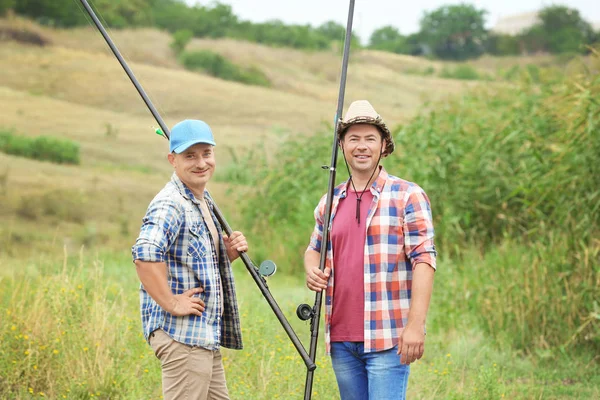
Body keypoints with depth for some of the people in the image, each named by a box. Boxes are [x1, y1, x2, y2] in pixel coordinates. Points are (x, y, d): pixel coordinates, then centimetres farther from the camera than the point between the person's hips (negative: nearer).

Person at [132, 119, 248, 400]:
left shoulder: (204, 201, 16)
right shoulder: (170, 204, -15)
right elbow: (145, 254, -32)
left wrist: (228, 253, 7)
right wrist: (171, 303, -26)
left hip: (205, 334, 10)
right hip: (181, 335, -10)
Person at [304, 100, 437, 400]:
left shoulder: (408, 196, -3)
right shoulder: (330, 202, 14)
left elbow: (424, 260, -9)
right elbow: (314, 248, 29)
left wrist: (415, 324, -18)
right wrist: (311, 270, 4)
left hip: (387, 340, -6)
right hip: (341, 340, 6)